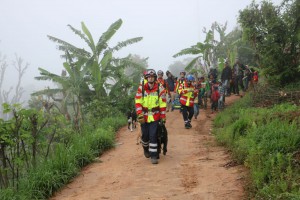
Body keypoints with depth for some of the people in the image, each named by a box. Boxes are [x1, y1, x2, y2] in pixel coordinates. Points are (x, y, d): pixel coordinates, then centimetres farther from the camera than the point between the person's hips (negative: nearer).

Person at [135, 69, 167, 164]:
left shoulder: (160, 88, -6)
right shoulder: (141, 88, -6)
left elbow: (163, 104, -2)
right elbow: (138, 102, -5)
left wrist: (163, 117, -2)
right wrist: (140, 115, -13)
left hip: (155, 116, -1)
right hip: (144, 115, 1)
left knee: (153, 135, -7)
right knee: (145, 135, 7)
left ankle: (153, 155, 2)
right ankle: (146, 149, 38)